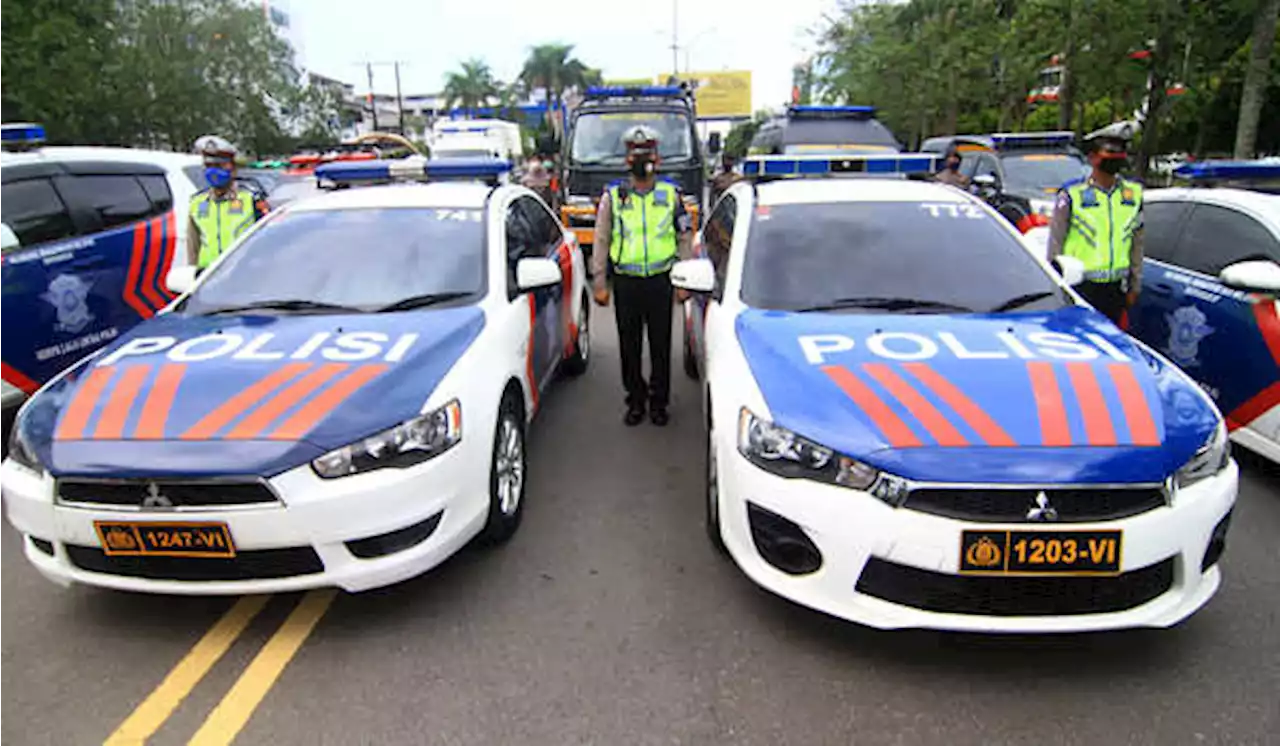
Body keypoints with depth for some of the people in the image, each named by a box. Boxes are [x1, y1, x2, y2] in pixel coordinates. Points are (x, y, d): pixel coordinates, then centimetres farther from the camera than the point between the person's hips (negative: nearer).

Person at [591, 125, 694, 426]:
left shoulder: (671, 193, 6)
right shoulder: (613, 196, 4)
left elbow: (685, 238, 9)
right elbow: (601, 241, 6)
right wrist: (599, 284, 2)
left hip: (661, 280, 0)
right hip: (626, 282, 0)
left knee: (661, 346, 6)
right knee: (630, 346, 8)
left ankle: (658, 401, 20)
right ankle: (636, 401, 22)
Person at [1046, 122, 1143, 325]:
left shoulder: (1134, 193, 11)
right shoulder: (1072, 194, -5)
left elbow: (1137, 243, 16)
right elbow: (1055, 243, -3)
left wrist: (1135, 285, 16)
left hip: (1116, 287, 5)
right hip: (1080, 286, -5)